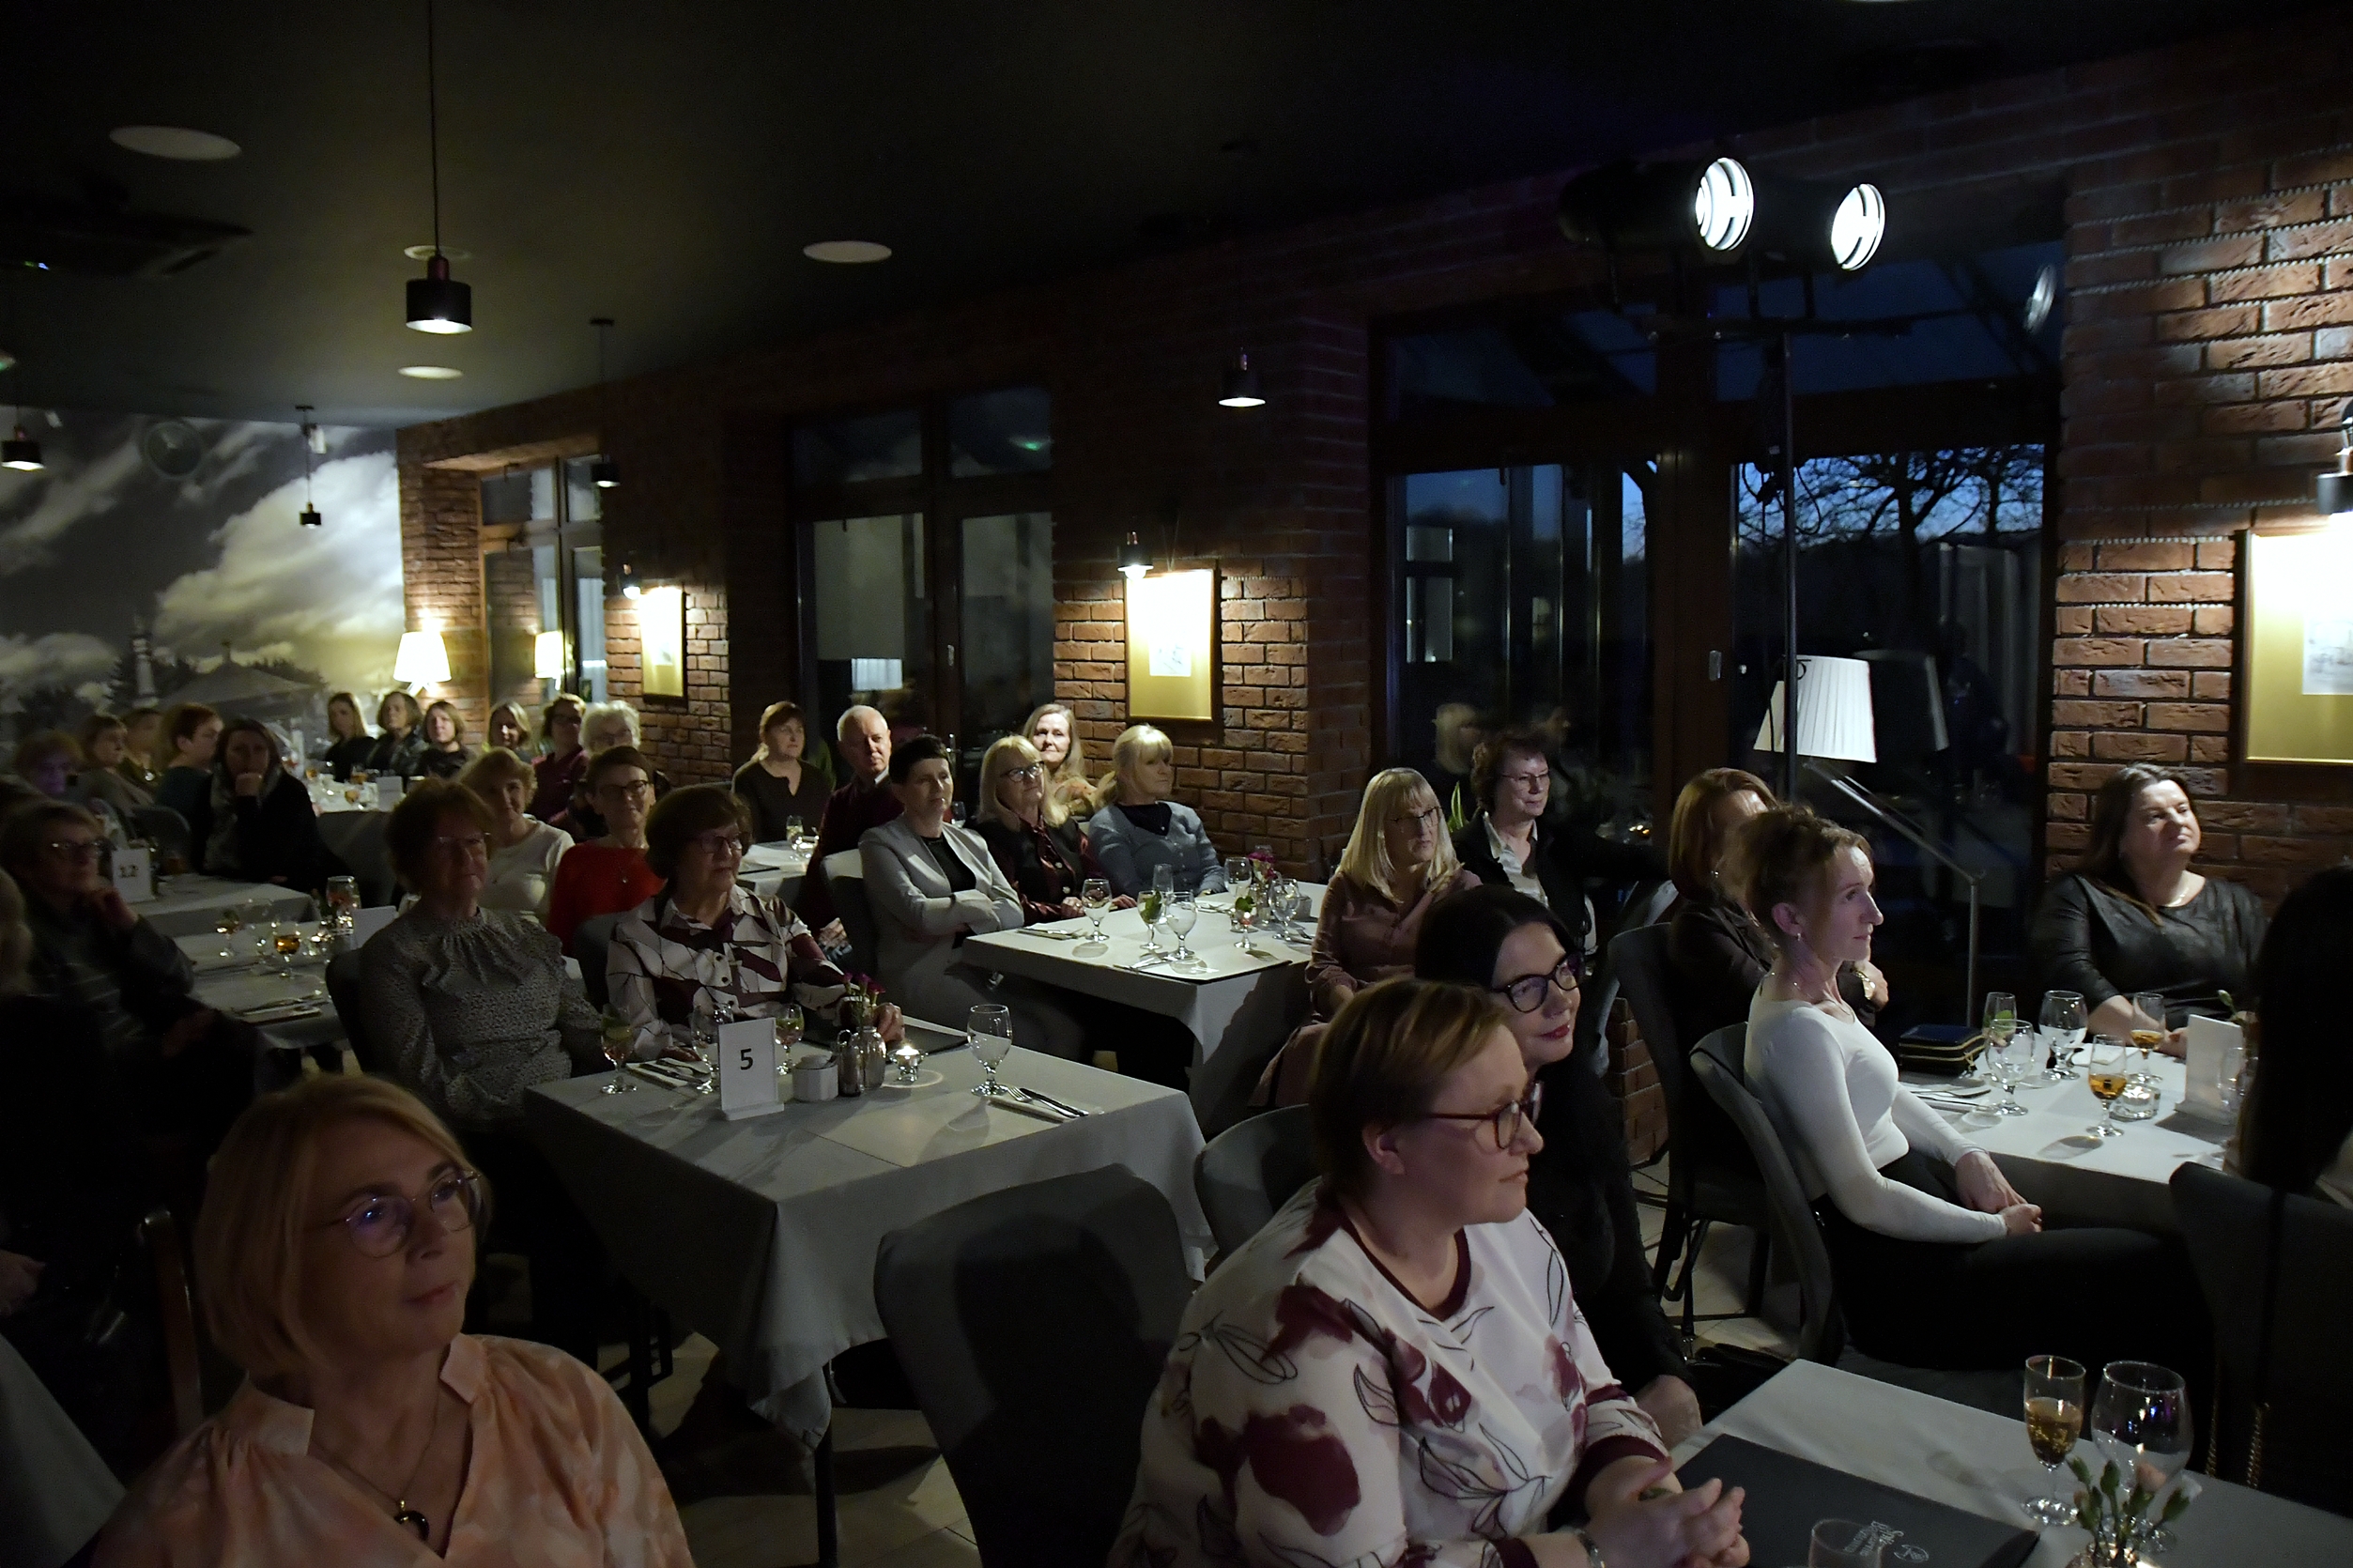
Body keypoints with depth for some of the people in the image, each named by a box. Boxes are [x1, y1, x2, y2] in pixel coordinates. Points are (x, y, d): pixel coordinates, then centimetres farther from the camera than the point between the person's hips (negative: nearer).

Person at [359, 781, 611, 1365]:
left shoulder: (523, 934, 21)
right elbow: (427, 1082, -4)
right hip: (483, 1141, -5)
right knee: (569, 1216, -33)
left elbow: (585, 1029, 17)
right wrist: (516, 1116, -15)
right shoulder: (393, 955, 5)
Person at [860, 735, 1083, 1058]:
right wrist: (978, 902, 0)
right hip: (924, 977, -6)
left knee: (1064, 1028, -19)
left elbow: (1012, 910, 7)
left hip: (985, 968, 6)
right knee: (1025, 1035, -25)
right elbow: (918, 913, -13)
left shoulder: (969, 841, 20)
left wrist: (953, 922, -8)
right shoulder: (880, 844, 2)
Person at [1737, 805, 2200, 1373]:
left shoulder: (1817, 991, 7)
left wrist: (1966, 1155, 4)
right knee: (2161, 1273, -3)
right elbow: (1863, 1199, -22)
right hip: (1895, 1283, -10)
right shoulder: (1796, 1027, -24)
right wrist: (1997, 1228, -10)